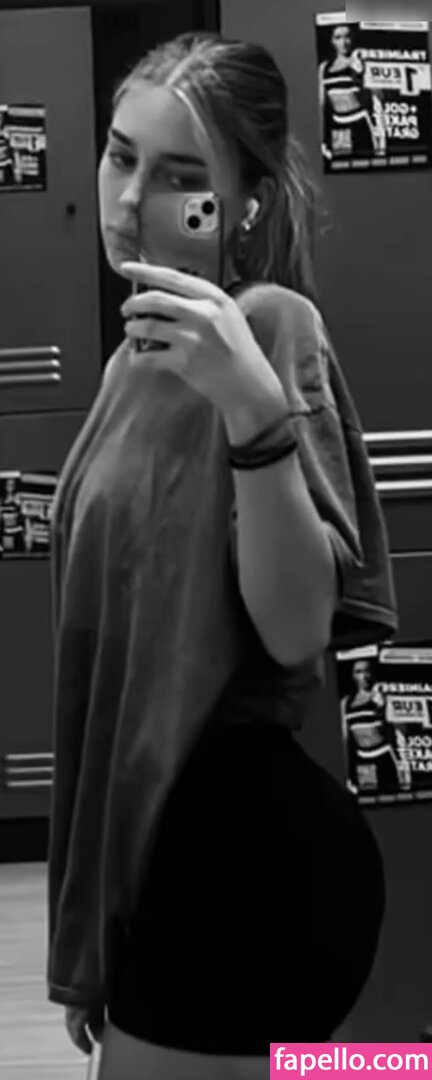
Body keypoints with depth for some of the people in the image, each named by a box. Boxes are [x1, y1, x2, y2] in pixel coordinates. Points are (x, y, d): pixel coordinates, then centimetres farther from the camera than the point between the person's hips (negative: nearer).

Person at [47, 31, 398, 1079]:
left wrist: (257, 407, -34)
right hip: (171, 834, 8)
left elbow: (296, 631, -21)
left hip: (244, 849, -8)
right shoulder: (144, 348, 11)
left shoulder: (268, 329, -14)